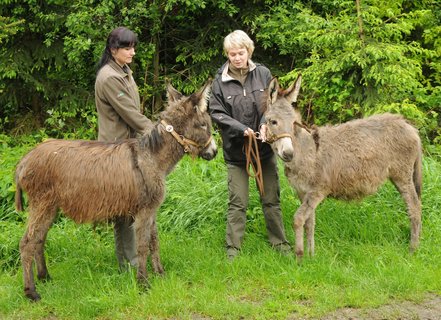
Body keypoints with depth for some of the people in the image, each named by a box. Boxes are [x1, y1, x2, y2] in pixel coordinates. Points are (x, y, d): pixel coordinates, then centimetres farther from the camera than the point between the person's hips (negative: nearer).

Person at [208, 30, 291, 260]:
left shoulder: (263, 74, -2)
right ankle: (233, 247, 10)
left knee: (271, 198, 12)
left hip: (264, 146, 2)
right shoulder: (220, 81, -7)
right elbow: (216, 113, -7)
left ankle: (279, 241, 25)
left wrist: (266, 124, -20)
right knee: (237, 202, 2)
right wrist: (241, 129, -19)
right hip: (236, 150, -2)